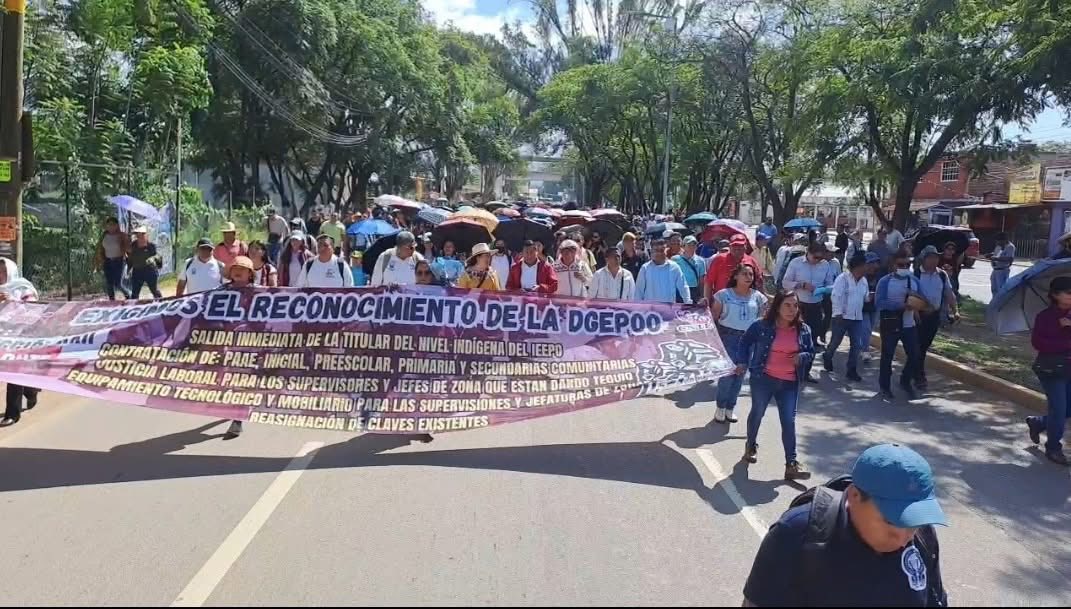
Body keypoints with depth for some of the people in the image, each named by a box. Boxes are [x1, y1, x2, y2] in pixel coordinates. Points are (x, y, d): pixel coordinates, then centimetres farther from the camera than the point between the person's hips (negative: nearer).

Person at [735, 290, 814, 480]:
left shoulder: (803, 330, 0)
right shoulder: (762, 326, -9)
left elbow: (811, 353, 11)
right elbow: (745, 342, 4)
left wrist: (802, 357, -10)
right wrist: (742, 362, -5)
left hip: (790, 383, 2)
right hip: (763, 378, -1)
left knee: (789, 421, -1)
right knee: (757, 413, 15)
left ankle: (791, 464, 2)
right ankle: (751, 445, 40)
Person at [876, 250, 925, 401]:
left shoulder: (915, 280, 6)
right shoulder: (885, 281, -10)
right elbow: (880, 302, -19)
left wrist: (916, 303, -14)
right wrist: (901, 305, -28)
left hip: (909, 324, 4)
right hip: (890, 325, -4)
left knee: (915, 355, 5)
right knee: (887, 356, 5)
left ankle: (906, 381, 30)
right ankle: (885, 388, 20)